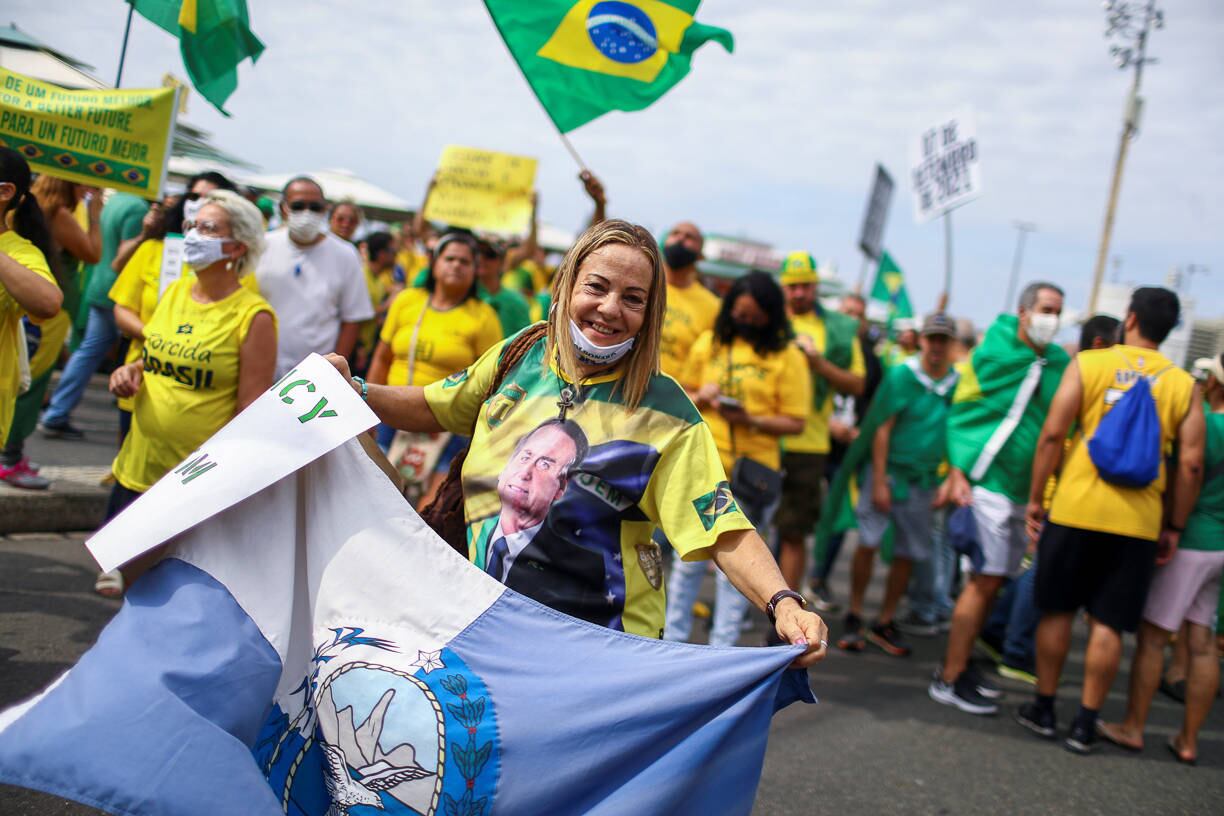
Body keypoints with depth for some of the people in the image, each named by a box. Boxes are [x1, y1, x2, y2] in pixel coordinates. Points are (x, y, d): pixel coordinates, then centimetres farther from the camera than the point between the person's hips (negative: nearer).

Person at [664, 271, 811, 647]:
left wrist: (751, 420, -19)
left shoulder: (787, 357, -3)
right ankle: (673, 637, 20)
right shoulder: (708, 344, 7)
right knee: (688, 559, 9)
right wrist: (701, 399, -5)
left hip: (752, 473, -2)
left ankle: (721, 650, 14)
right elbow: (687, 397, 18)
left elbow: (795, 421, -4)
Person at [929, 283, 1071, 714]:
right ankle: (949, 679, -4)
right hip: (989, 479, -6)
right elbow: (961, 412, -2)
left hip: (1026, 486, 6)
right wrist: (957, 471, -10)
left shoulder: (1061, 364, 7)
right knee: (987, 577, -10)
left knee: (992, 580, 13)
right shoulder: (992, 353, -6)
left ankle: (959, 662, 26)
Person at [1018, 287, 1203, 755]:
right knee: (1108, 624, 7)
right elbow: (1191, 464, -1)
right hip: (1138, 522, 1)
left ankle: (1043, 709, 22)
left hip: (1075, 509, -1)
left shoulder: (1088, 364, -1)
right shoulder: (1183, 385, 3)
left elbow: (1052, 435, -6)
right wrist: (1174, 528, 9)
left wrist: (1035, 499, 2)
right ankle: (1085, 724, 11)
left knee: (1057, 611, 12)